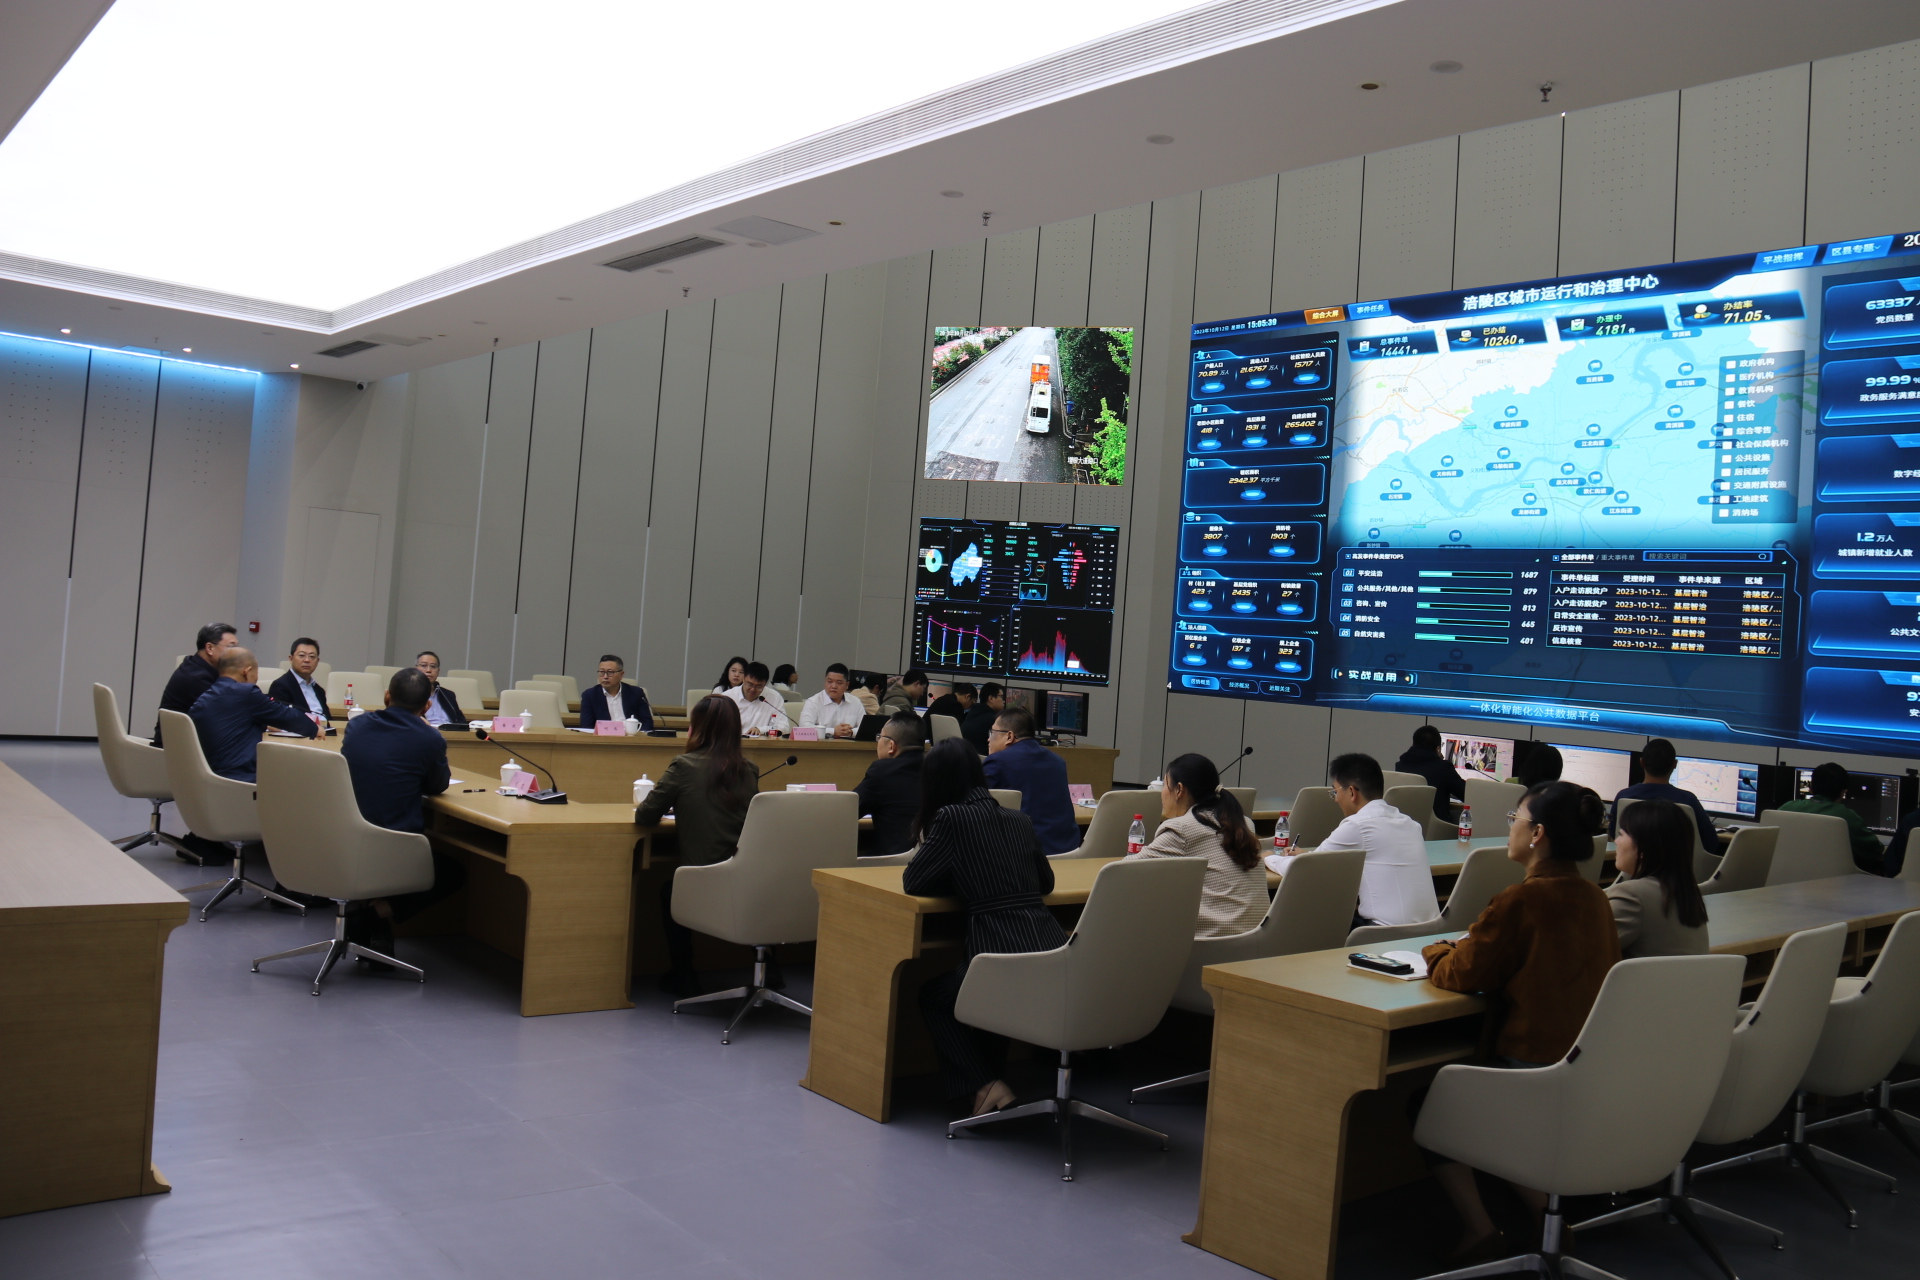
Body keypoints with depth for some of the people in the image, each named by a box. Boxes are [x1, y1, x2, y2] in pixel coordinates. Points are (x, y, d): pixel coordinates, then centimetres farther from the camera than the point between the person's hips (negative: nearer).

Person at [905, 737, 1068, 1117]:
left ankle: (987, 1086, 10)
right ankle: (993, 1079, 28)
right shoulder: (1020, 820, 16)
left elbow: (913, 882, 6)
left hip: (1006, 957, -7)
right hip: (1055, 951, 7)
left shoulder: (951, 818, -2)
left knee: (932, 995, 22)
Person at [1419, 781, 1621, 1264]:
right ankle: (1546, 1209, 23)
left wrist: (1437, 951, 11)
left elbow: (1459, 976, -11)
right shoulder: (1594, 897, 4)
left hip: (1535, 1060, -8)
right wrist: (1472, 947, 16)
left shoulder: (1519, 901, -20)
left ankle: (1479, 1228, 8)